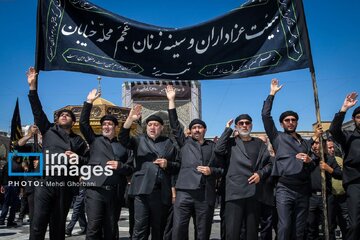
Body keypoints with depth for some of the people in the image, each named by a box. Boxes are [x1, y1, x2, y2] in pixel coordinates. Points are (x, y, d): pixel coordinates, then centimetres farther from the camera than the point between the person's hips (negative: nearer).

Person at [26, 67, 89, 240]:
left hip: (65, 187, 1)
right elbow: (37, 111, 6)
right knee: (38, 225, -7)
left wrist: (78, 158, -8)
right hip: (45, 183, -1)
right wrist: (33, 87, 0)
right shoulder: (48, 131, 13)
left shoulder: (78, 141, 15)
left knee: (58, 226, 8)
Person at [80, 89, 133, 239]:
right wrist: (89, 102, 1)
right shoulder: (95, 140, 14)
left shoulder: (123, 146, 14)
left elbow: (130, 169, 12)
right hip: (95, 189, -1)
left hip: (115, 191, 2)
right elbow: (83, 123, 4)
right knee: (93, 228, -6)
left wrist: (120, 166, -9)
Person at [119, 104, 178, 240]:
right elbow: (123, 139, -8)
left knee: (158, 228, 9)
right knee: (140, 227, -5)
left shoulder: (168, 143, 15)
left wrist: (167, 164, -7)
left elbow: (178, 165, 15)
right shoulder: (139, 140, 12)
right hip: (143, 189, -1)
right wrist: (130, 119, -21)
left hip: (162, 191, 2)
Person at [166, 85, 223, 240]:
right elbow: (175, 126, 7)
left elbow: (222, 168, 16)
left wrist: (211, 171, -6)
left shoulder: (214, 146, 16)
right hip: (185, 191, 0)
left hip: (206, 194, 1)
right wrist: (171, 100, 4)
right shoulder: (185, 143, 16)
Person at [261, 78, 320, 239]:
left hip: (303, 190, 4)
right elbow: (265, 115, 0)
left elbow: (311, 168, 23)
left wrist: (310, 161, 0)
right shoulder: (278, 137, 10)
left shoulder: (305, 143, 22)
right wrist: (272, 94, 3)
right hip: (285, 189, -4)